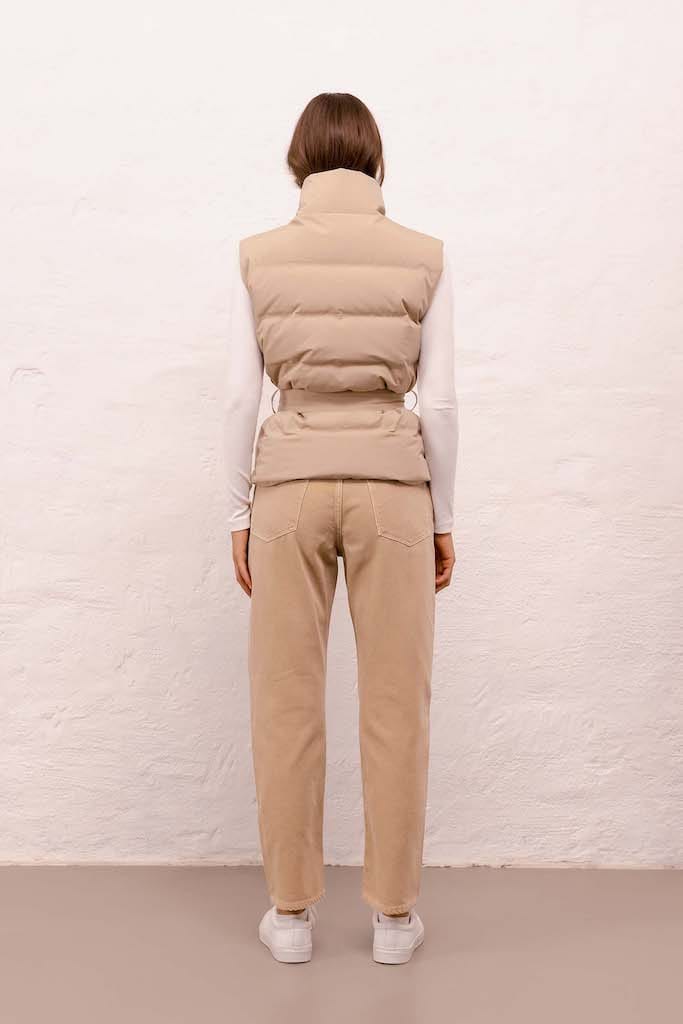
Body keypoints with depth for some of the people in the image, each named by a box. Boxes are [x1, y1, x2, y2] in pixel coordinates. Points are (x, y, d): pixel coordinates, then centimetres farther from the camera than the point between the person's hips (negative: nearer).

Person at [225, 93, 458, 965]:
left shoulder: (258, 257, 0)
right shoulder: (424, 257, -1)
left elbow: (241, 395, -2)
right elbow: (437, 401, -2)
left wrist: (240, 514, 7)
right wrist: (442, 517, 7)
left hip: (290, 485, 1)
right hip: (391, 487, 0)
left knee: (287, 705, 9)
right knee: (395, 706, 8)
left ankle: (291, 912, 20)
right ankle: (393, 915, 19)